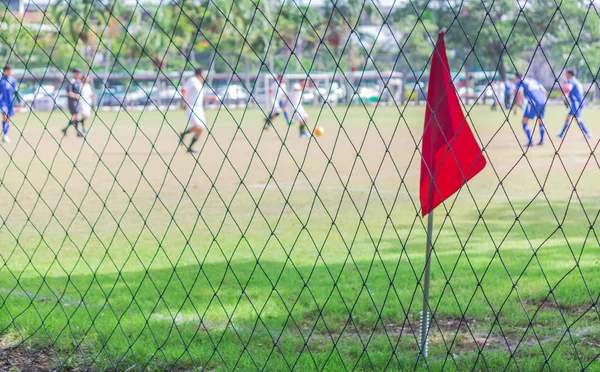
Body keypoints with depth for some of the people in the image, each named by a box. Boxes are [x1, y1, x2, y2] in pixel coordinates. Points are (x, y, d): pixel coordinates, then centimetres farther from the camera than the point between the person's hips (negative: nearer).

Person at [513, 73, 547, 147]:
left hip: (533, 102, -7)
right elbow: (544, 91, 25)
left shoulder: (519, 82, 10)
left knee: (525, 122, -1)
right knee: (540, 121, 24)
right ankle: (541, 140, 19)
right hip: (543, 101, 7)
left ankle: (530, 142, -12)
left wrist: (516, 107, -8)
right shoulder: (532, 80, 29)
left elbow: (520, 94, -8)